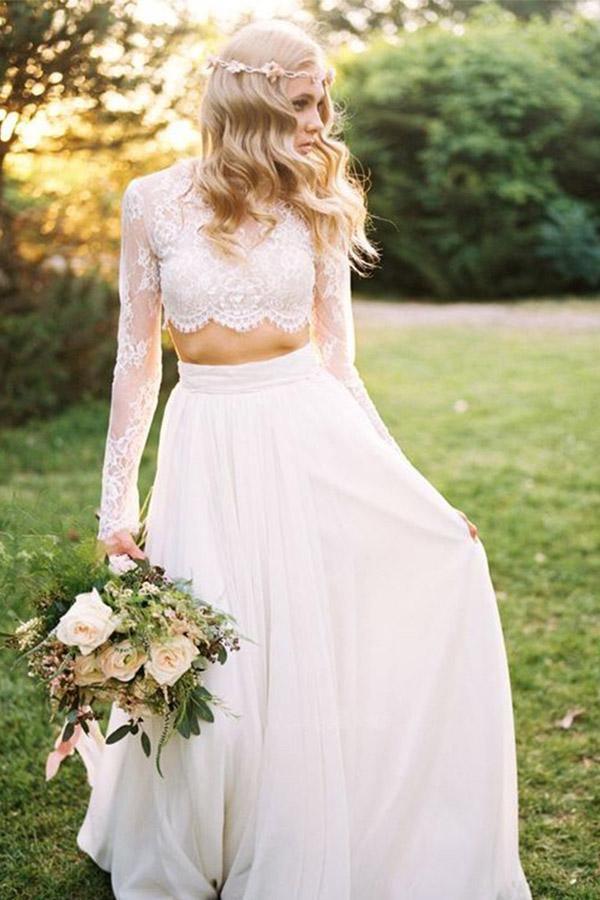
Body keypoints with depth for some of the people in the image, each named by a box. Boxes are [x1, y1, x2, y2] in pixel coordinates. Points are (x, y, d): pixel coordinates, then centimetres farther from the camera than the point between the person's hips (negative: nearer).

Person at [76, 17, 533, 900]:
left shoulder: (318, 205, 4)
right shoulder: (155, 201, 0)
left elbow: (338, 362, 6)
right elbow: (137, 357, 4)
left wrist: (411, 490, 4)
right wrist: (117, 495, 1)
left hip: (314, 436, 2)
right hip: (209, 449, -2)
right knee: (207, 675, 1)